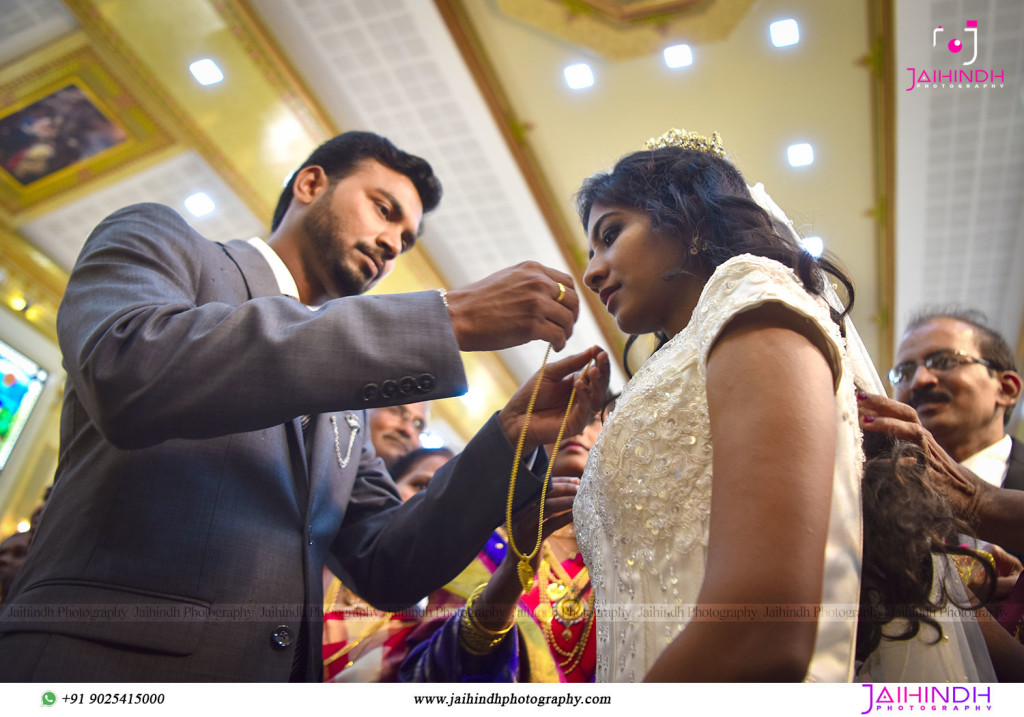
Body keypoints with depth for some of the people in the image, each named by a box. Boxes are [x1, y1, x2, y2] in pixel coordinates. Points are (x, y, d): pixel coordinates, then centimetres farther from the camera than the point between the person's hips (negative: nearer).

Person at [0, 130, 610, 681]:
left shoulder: (345, 398, 17)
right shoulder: (157, 239, 3)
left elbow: (385, 571, 9)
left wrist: (512, 438, -5)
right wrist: (447, 320, -20)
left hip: (278, 683, 6)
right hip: (105, 665, -5)